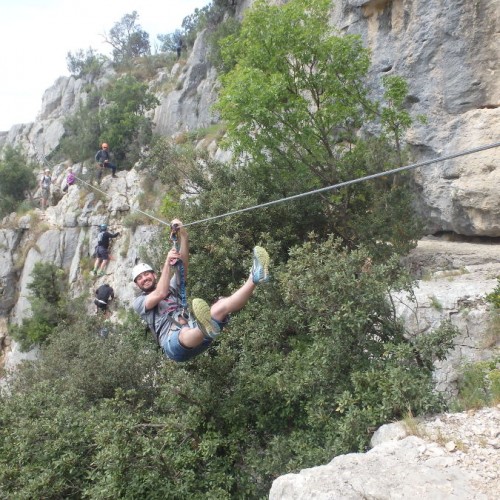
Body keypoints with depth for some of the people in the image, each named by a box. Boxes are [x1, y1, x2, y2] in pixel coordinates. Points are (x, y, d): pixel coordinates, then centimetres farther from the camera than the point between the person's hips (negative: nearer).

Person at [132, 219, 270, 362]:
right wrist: (167, 262, -4)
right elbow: (160, 294, -5)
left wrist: (183, 234, -2)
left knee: (220, 308, -20)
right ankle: (206, 329, -75)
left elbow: (183, 263, 12)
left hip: (195, 335, 4)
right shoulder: (139, 302, 18)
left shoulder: (171, 287, 29)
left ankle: (254, 278, -40)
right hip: (173, 342, -4)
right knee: (186, 334, -41)